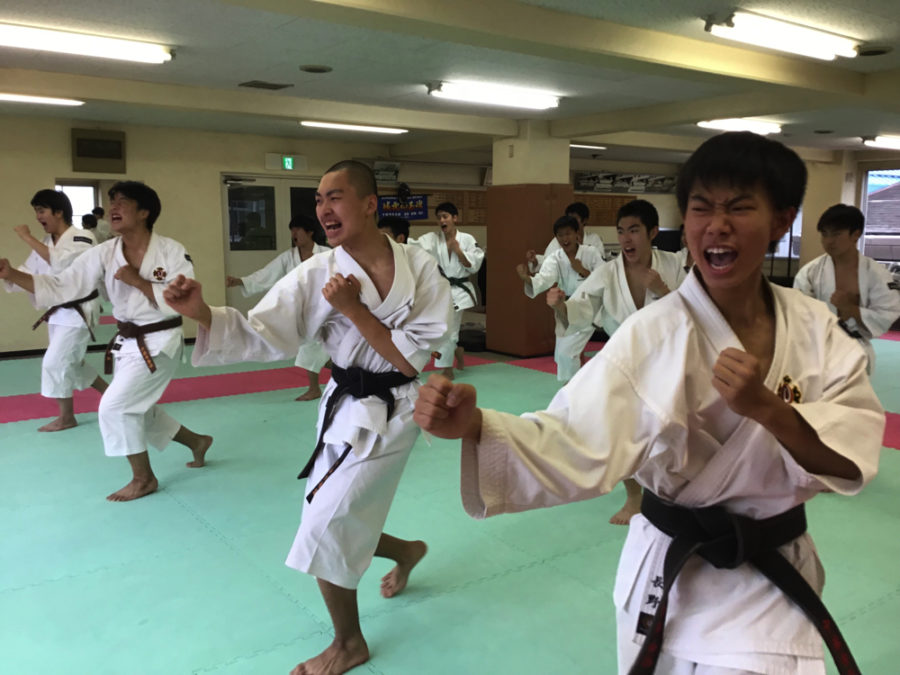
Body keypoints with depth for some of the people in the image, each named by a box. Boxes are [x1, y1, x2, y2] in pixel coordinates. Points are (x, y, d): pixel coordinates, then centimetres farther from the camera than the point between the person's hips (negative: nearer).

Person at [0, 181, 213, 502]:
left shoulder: (171, 251, -16)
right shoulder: (104, 253, -3)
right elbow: (60, 286, -7)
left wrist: (137, 280, -24)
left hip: (159, 343, -7)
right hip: (127, 343, 7)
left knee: (115, 406, -13)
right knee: (137, 411, 18)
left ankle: (144, 478, 7)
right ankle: (196, 441, 41)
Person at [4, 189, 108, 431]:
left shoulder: (82, 238, -16)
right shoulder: (45, 243, 7)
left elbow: (60, 263, -32)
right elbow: (28, 274, 8)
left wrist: (27, 238, -28)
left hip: (79, 312, -8)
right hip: (59, 312, 8)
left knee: (55, 363, -9)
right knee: (71, 363, 17)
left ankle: (66, 417, 8)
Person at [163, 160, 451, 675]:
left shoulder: (419, 268, -15)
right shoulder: (317, 275, -9)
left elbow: (414, 361, -17)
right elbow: (258, 334, -15)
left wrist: (354, 310, -24)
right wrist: (202, 313, -33)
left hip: (392, 412, -4)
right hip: (346, 407, 5)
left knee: (326, 527, -5)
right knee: (338, 525, 16)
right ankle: (406, 552, 51)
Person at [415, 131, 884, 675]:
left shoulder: (817, 329, -8)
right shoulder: (652, 337, -19)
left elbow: (853, 457, -11)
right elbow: (576, 447, -28)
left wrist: (766, 407, -30)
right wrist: (473, 425, -46)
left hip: (780, 577, 3)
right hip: (677, 581, -2)